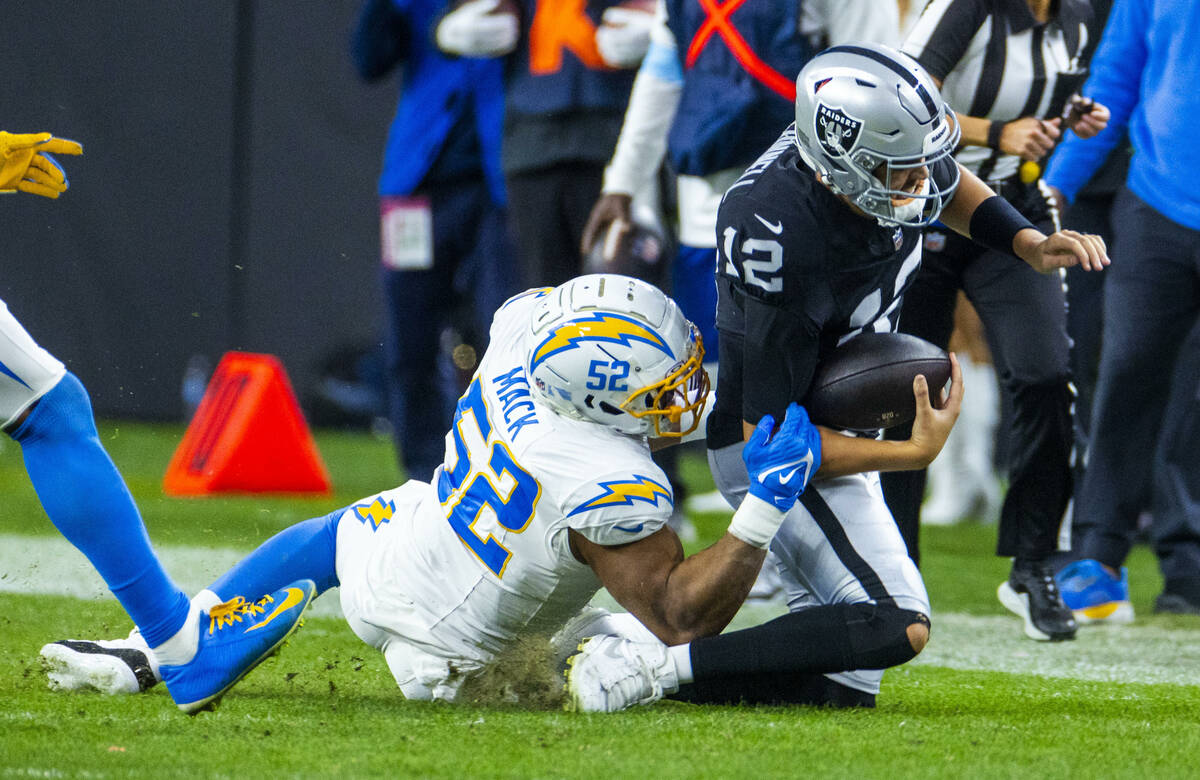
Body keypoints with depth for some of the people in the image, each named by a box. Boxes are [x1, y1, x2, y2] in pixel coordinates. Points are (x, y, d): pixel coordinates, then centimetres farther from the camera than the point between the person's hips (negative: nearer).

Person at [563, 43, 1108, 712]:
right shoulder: (784, 247, -35)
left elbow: (954, 186, 17)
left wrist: (1029, 244, -1)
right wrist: (912, 453, -25)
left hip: (834, 433, 9)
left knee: (846, 685, 10)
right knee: (898, 627, -25)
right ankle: (655, 669, -23)